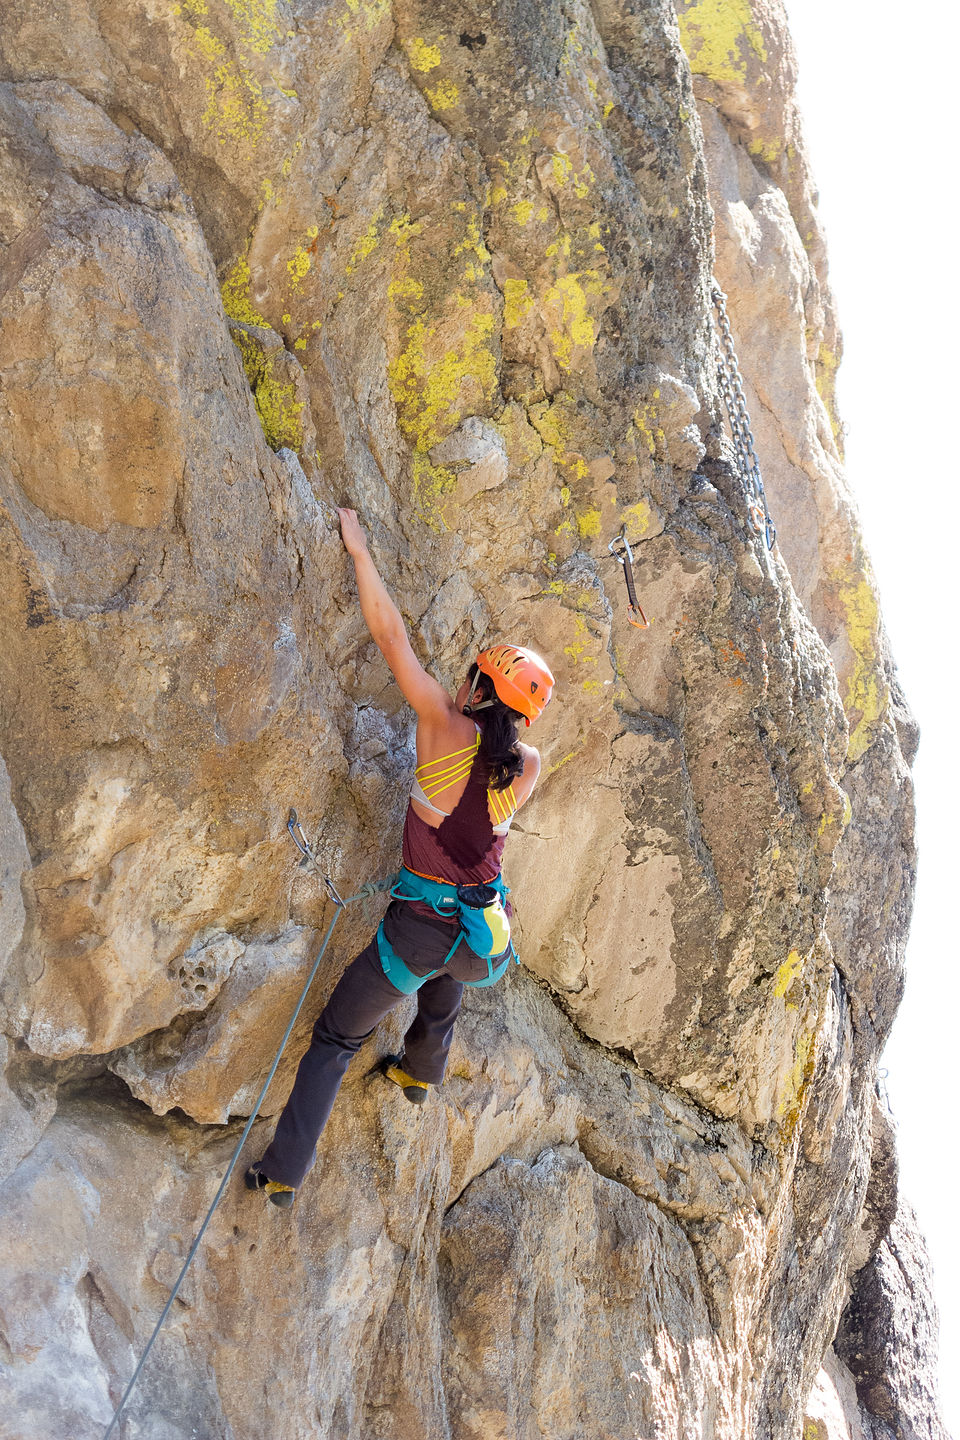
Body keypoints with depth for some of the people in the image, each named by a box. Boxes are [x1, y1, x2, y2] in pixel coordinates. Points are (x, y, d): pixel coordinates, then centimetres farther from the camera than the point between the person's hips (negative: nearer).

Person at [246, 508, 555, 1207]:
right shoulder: (529, 767, -3)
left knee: (338, 1037, 10)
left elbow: (391, 633, -13)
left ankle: (285, 1172, 9)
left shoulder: (445, 725, -15)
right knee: (445, 992, 39)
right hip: (485, 930, 5)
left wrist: (360, 550, -5)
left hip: (421, 926, -5)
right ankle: (420, 1074, 65)